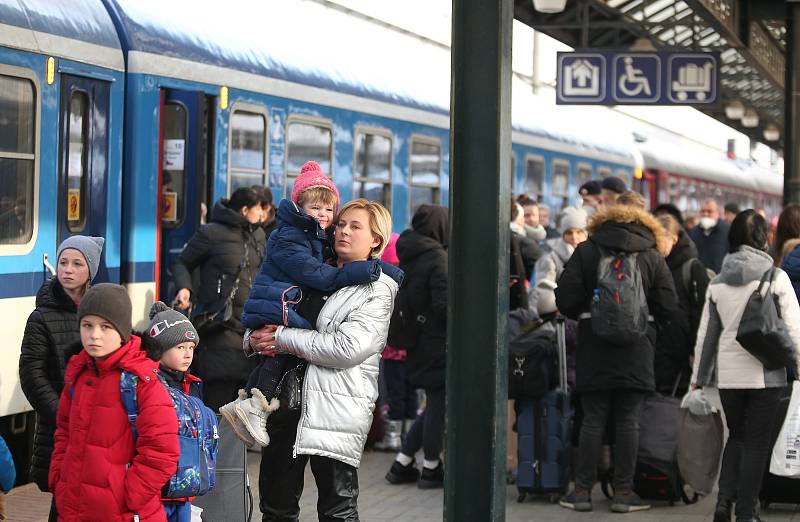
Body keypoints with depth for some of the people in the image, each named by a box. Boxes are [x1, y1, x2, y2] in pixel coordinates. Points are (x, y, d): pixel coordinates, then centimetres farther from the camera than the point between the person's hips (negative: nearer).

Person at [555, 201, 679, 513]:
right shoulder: (652, 257, 3)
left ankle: (583, 489, 6)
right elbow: (668, 308, 0)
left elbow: (565, 299, -5)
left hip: (594, 346, 0)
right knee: (628, 421, 3)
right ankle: (623, 492, 4)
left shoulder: (586, 251, 1)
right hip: (636, 348, 0)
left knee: (593, 420, 5)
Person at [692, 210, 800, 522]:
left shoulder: (717, 283, 4)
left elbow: (705, 334, 8)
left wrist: (698, 377, 15)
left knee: (737, 437, 19)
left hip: (728, 375, 3)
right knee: (757, 443, 5)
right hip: (765, 373, -3)